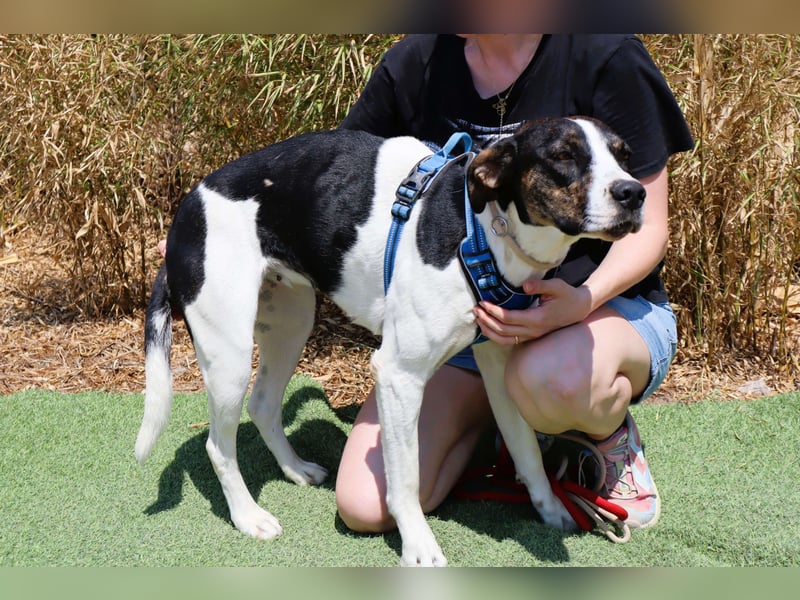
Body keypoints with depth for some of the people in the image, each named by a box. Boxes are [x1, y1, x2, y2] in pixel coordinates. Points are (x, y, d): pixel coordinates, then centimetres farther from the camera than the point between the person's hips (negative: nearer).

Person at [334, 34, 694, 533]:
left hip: (607, 306, -4)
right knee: (364, 507, -14)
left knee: (553, 377, -43)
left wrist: (584, 301, -31)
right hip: (465, 318, 4)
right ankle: (495, 412, 14)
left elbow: (646, 227, -11)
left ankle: (614, 435, -4)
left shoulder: (605, 56, -16)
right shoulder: (415, 64, -5)